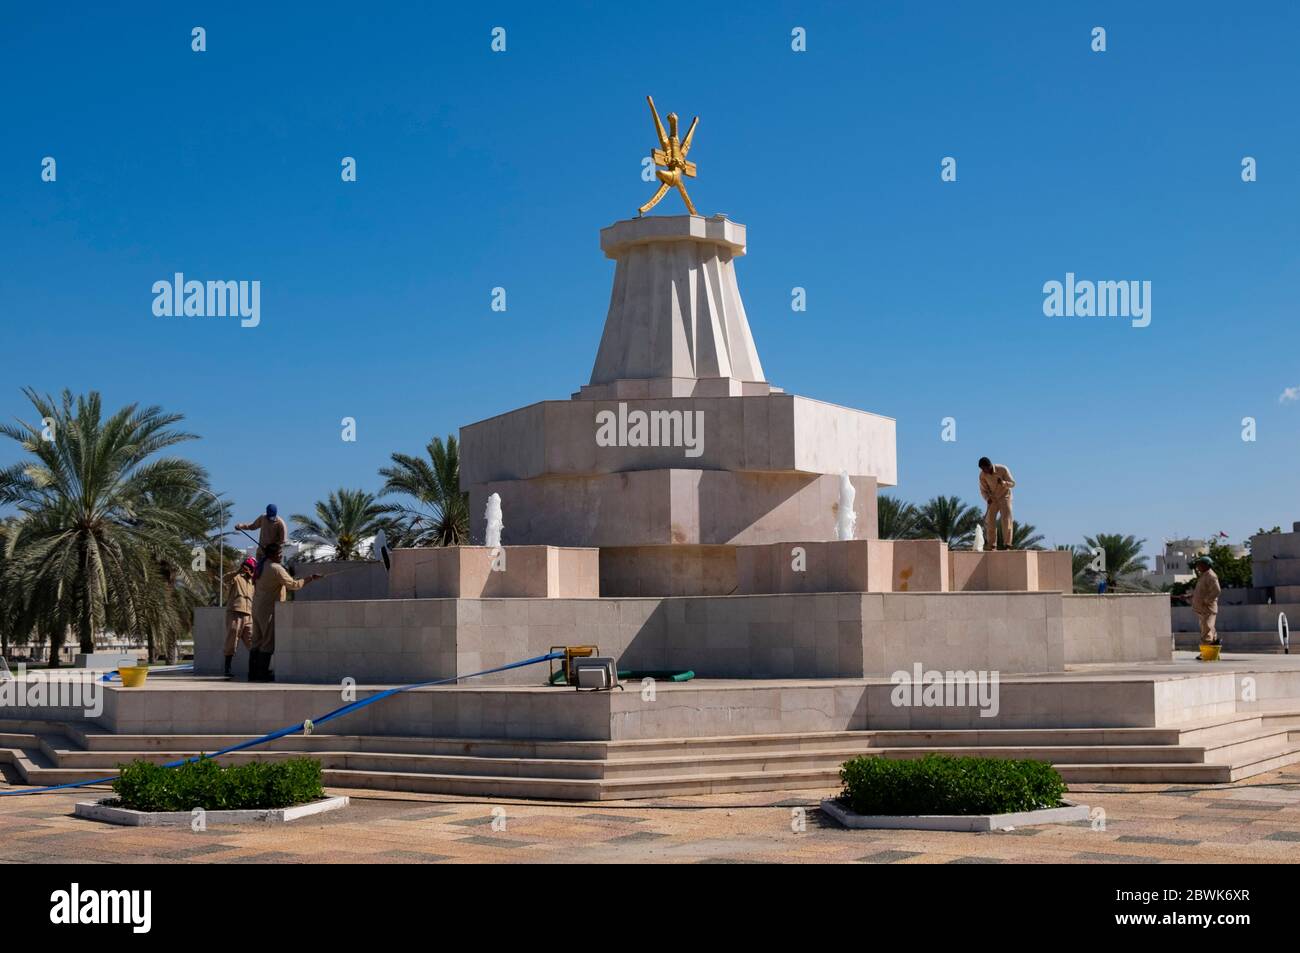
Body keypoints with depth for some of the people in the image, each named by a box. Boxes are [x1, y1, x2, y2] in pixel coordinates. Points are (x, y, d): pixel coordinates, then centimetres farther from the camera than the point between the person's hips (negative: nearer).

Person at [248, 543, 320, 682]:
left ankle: (253, 673, 10)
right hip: (269, 610, -8)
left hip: (256, 608, 8)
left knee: (257, 641, 10)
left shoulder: (260, 567, 12)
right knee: (268, 642, -4)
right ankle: (262, 673, -6)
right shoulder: (276, 568, -14)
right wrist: (311, 578, -8)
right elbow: (293, 585, -15)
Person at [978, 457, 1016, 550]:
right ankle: (992, 546, -4)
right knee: (990, 521, -8)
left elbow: (1012, 483, -15)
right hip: (992, 499, 2)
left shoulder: (1003, 469, -22)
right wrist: (988, 499, -26)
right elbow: (983, 490, -6)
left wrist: (1003, 483, -37)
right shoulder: (982, 475, -14)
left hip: (1004, 497, -2)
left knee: (1006, 521, -14)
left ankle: (1007, 545, -13)